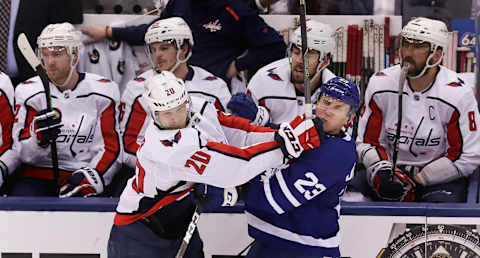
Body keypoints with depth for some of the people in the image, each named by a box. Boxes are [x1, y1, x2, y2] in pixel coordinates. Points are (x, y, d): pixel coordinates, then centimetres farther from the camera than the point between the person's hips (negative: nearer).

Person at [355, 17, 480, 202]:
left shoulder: (458, 94, -14)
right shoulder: (380, 84, -4)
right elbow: (367, 141, 5)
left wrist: (417, 180, -15)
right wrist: (381, 170, -17)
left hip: (441, 176, -3)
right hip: (392, 166, 3)